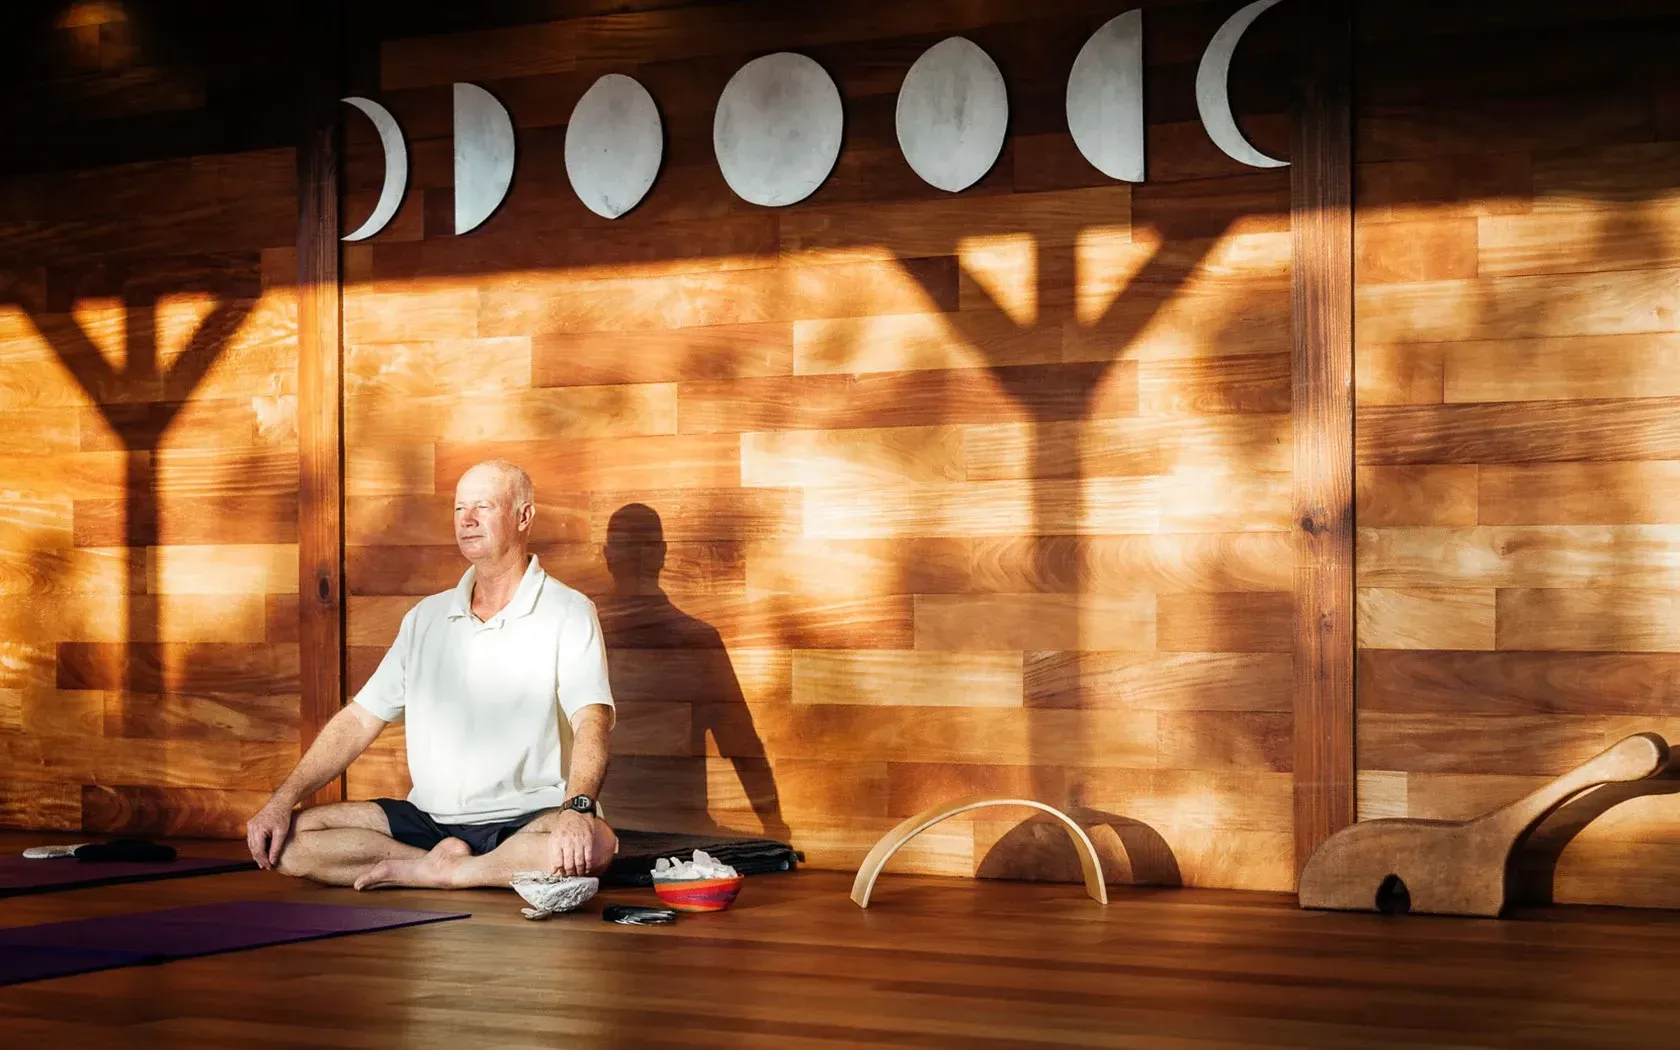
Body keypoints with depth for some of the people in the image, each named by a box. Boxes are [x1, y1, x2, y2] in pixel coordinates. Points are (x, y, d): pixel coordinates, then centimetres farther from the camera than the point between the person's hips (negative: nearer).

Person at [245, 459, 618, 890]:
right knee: (289, 839, -13)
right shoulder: (427, 617, 14)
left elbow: (591, 722, -18)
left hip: (524, 819, -4)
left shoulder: (567, 613, -2)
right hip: (429, 818, 4)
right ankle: (445, 863, -17)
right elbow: (359, 719, 12)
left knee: (595, 843, -38)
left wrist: (577, 808, -38)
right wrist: (282, 801, 0)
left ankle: (434, 871, -22)